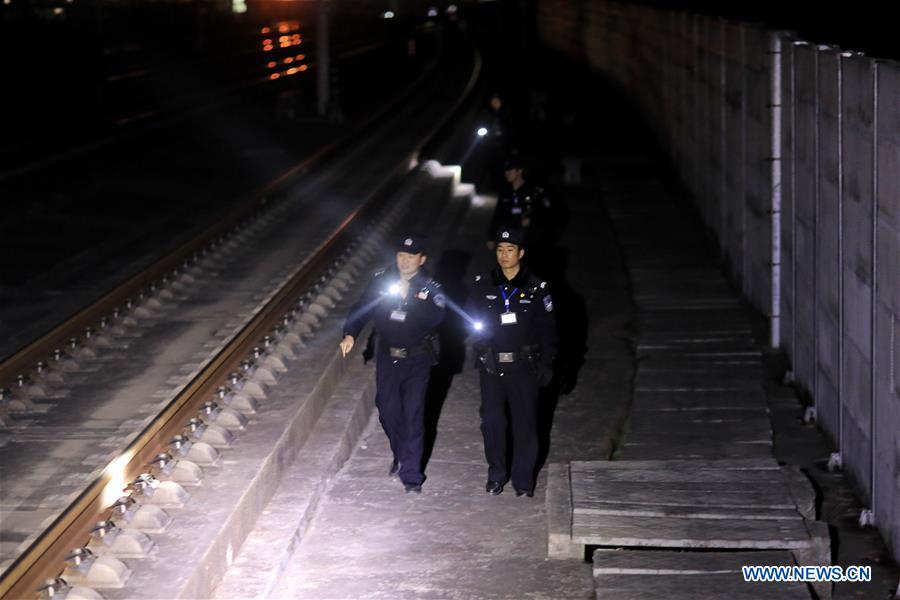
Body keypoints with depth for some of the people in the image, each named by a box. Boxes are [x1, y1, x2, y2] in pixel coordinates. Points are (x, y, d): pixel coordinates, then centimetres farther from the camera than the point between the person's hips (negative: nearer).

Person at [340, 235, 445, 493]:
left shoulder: (430, 288, -7)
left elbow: (435, 317, -24)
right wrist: (350, 334, -13)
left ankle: (411, 474, 1)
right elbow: (361, 308, 2)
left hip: (417, 359, -3)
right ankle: (401, 455, 37)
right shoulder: (381, 280, 0)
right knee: (388, 411, 11)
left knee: (413, 415, -6)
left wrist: (409, 297, -30)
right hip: (387, 357, 3)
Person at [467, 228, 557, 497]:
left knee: (525, 424, 4)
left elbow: (548, 330, 3)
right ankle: (496, 474, 23)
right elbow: (471, 319, 11)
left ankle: (523, 478, 18)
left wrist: (546, 365, 0)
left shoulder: (536, 289, -2)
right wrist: (479, 331, -11)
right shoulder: (482, 286, 1)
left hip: (524, 366, -1)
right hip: (491, 366, 1)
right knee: (492, 422, 5)